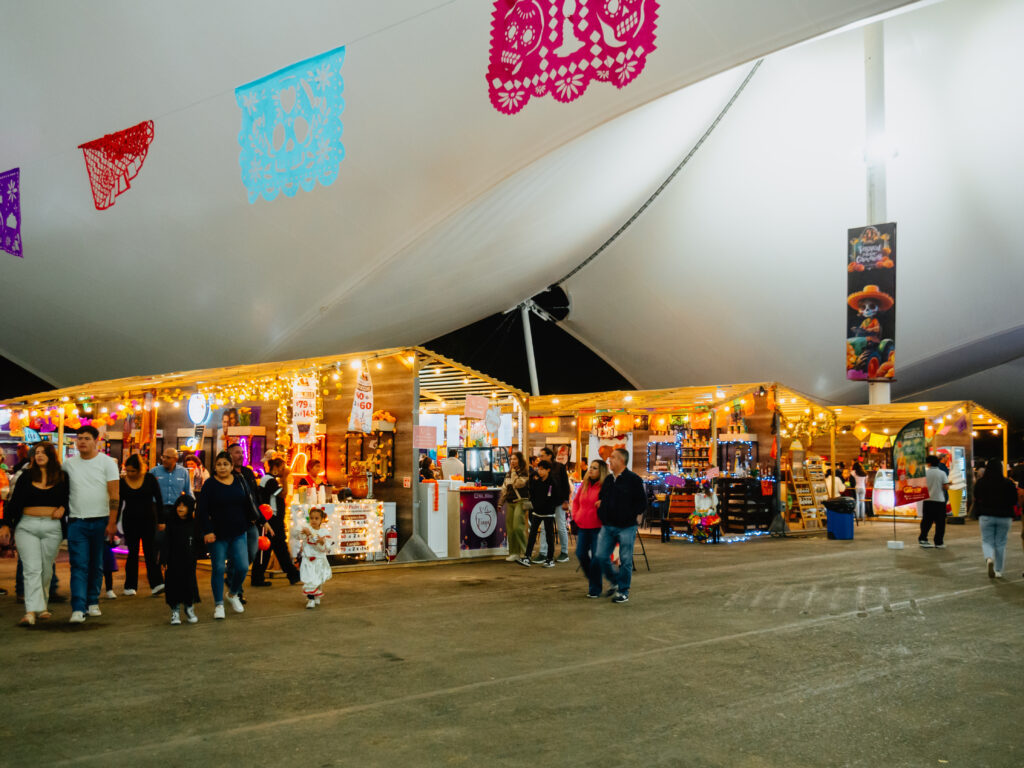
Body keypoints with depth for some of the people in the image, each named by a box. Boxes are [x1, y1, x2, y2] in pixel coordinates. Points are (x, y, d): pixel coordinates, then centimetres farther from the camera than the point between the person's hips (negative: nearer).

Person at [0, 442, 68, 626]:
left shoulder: (62, 477, 6)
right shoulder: (26, 476, 5)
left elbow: (69, 498, 17)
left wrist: (63, 508, -4)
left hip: (52, 527, 1)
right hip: (27, 526, -1)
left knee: (46, 569, 8)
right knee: (31, 569, -8)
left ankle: (41, 605, 25)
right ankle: (31, 611, -14)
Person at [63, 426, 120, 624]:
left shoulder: (107, 462, -1)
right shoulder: (69, 464, 8)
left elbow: (114, 495, -5)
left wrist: (111, 523, -10)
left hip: (100, 521, -1)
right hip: (77, 522, 1)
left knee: (96, 566, 8)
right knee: (79, 566, -7)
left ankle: (92, 602, 20)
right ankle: (78, 609, -11)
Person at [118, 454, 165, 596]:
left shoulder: (150, 479, -4)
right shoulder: (122, 482, -1)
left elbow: (159, 499, 0)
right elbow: (118, 504, 4)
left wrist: (162, 520, -2)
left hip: (149, 520, -1)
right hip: (130, 521, 1)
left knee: (150, 551, -5)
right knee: (133, 553, 5)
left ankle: (156, 584, -9)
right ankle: (130, 586, 12)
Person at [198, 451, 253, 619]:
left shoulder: (240, 482, 7)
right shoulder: (210, 485, -4)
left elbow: (247, 505, 15)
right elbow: (203, 510, -7)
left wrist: (248, 525, 14)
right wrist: (207, 531, -15)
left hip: (238, 534, 3)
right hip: (217, 535, -3)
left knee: (242, 567, -3)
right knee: (218, 569, 2)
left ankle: (233, 594, 24)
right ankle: (218, 604, 14)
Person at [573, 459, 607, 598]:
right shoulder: (584, 485, 10)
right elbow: (575, 501, 21)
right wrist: (575, 516, 12)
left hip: (597, 527, -6)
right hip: (583, 526, 6)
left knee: (596, 557, -2)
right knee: (581, 554, 7)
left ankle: (595, 589, 10)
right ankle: (592, 579, 31)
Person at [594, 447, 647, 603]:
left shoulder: (633, 479, -8)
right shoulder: (608, 480, 11)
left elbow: (642, 502, -6)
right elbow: (601, 499, 23)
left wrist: (632, 516, -10)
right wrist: (602, 515, 9)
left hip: (626, 527, -6)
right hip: (608, 526, 6)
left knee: (625, 560, 1)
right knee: (601, 557, 3)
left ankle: (623, 591, 13)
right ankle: (616, 582, 24)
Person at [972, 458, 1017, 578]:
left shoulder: (980, 483, -5)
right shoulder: (1008, 483, -8)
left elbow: (976, 500, 3)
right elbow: (1014, 501, -1)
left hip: (986, 517, 0)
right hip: (1004, 517, 0)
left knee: (987, 541, 8)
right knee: (1001, 543, 10)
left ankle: (989, 558, -23)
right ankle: (998, 571, 14)